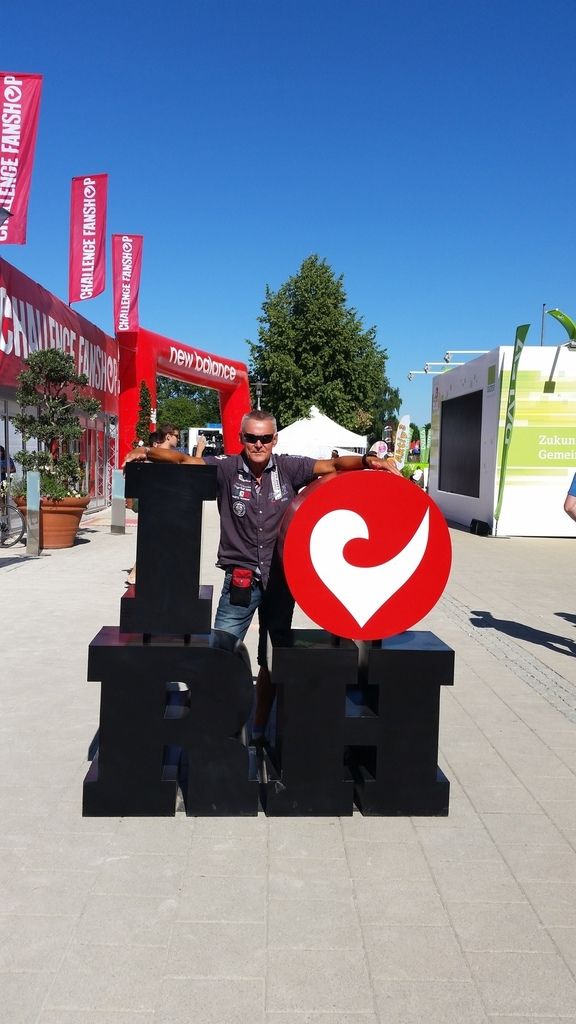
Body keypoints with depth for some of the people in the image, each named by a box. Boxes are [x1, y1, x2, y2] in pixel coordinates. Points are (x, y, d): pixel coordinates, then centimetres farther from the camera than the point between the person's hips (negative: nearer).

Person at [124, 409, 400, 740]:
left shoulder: (288, 468, -2)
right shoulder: (227, 469, -5)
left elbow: (334, 464, -7)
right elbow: (185, 460, -12)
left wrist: (368, 461, -24)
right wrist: (148, 452, -29)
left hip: (281, 578, 2)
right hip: (240, 580, -2)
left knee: (273, 660, 14)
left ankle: (260, 731, 30)